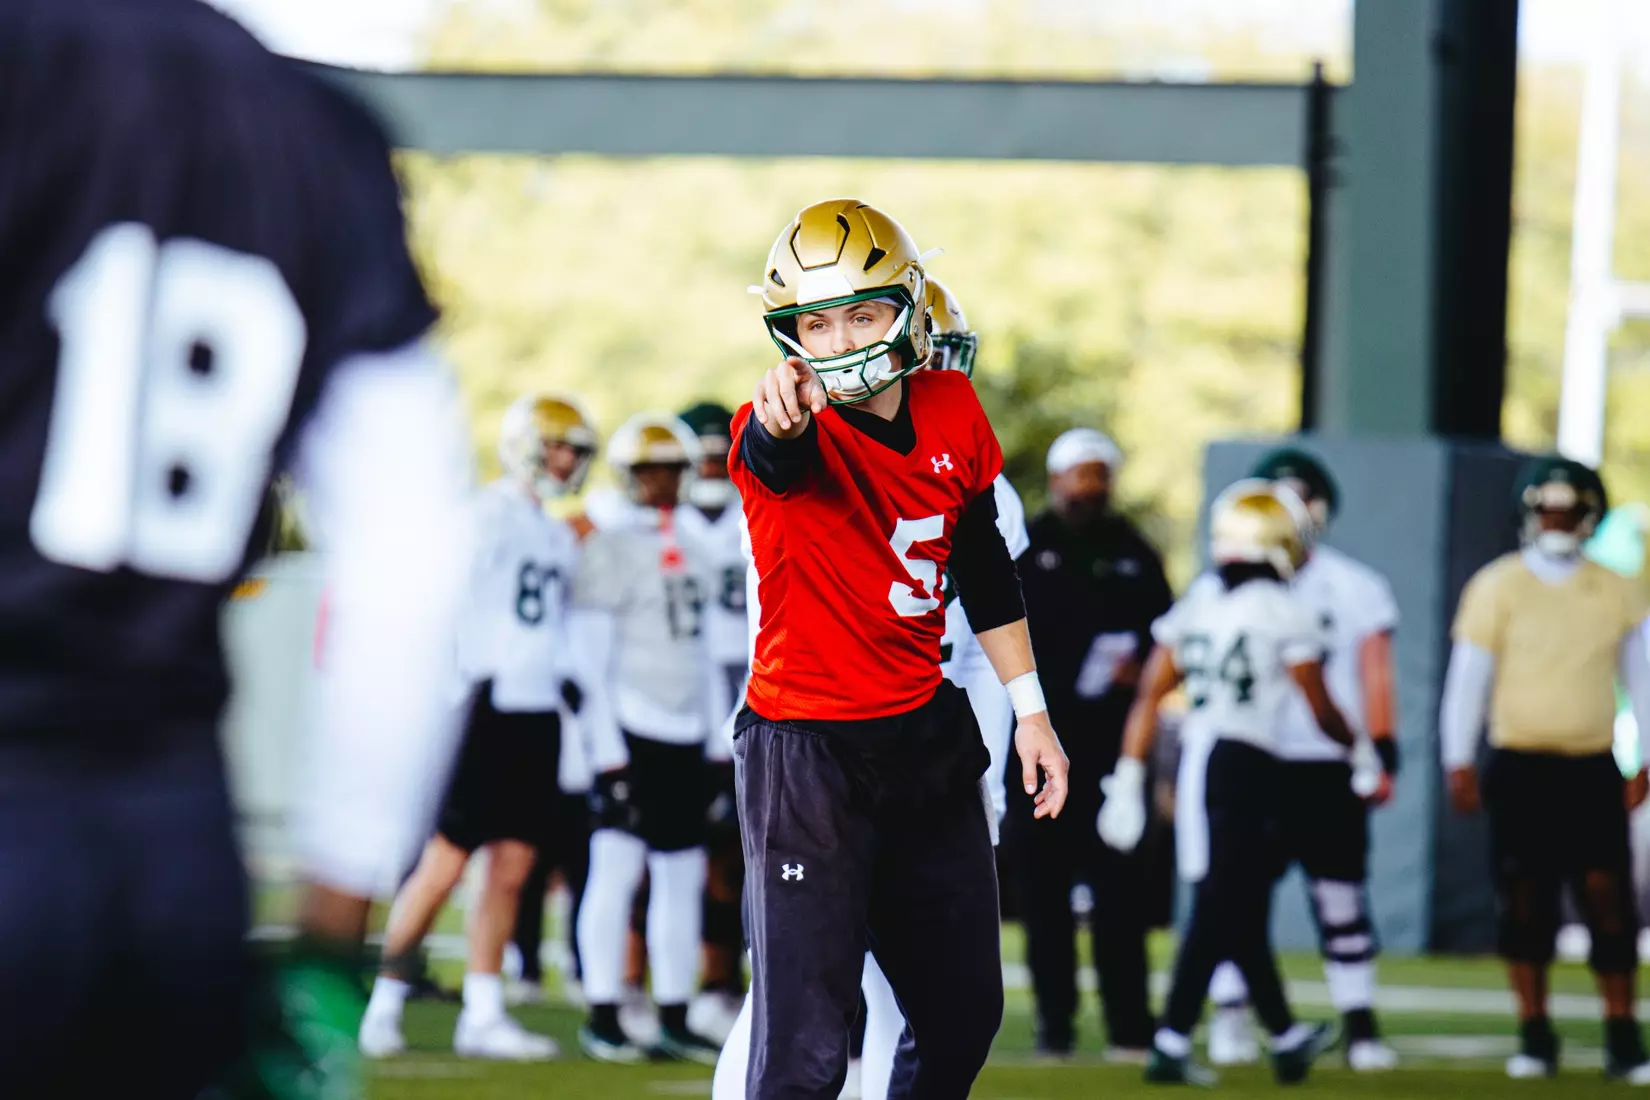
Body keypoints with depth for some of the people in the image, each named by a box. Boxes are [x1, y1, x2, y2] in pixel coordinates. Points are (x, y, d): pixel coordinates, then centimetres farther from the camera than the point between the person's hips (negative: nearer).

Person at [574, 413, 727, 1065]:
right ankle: (602, 1016, -8)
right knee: (617, 865, -11)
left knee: (683, 875, 7)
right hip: (631, 729, -7)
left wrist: (709, 734, 15)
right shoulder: (611, 548, -5)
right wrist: (606, 740, -13)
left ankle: (675, 1018, 11)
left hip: (686, 734, 7)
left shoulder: (691, 553, 15)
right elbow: (592, 651, -8)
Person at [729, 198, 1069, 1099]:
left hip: (926, 737, 6)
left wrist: (1029, 709, 16)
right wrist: (782, 418, -68)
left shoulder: (952, 413, 1)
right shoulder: (786, 435, -18)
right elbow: (772, 454, -44)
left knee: (963, 1011, 15)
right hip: (807, 752, -6)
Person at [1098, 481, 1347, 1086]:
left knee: (1242, 912, 15)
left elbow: (1149, 696, 8)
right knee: (1219, 912, -4)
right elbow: (1321, 709, 2)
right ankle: (1171, 1045, -10)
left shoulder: (1194, 606, 10)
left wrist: (1128, 780, 10)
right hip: (1248, 764, -6)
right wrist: (1358, 745, 21)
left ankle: (1287, 1037, 27)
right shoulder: (1286, 613, -5)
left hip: (1196, 762, 6)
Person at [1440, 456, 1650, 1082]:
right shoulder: (1497, 587, -1)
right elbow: (1467, 679, 0)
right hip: (1520, 767, -1)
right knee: (1525, 904, 1)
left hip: (1593, 770, 1)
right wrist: (1459, 763, -3)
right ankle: (1534, 1037, 10)